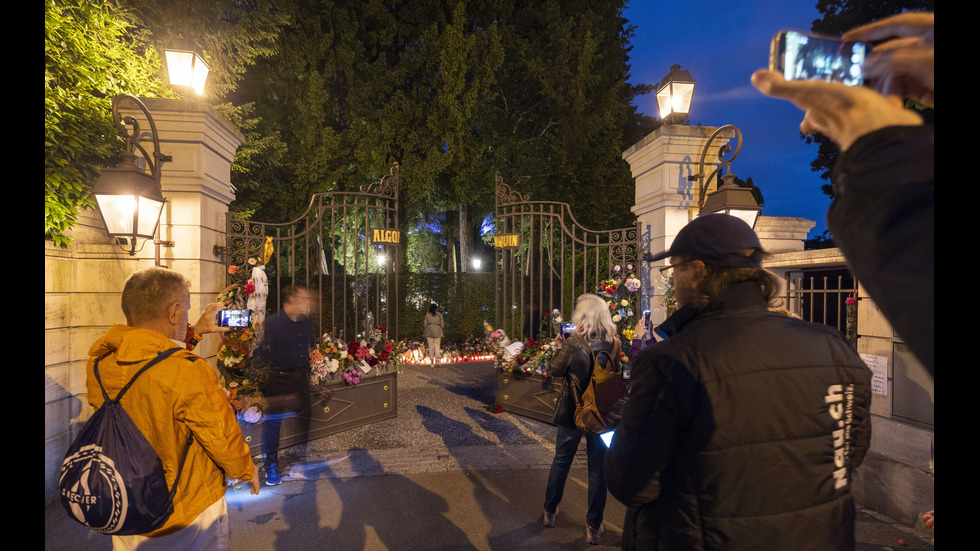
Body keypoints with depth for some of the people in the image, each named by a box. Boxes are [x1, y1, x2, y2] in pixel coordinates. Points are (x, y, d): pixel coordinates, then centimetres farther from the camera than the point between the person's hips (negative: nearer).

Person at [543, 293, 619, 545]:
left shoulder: (572, 345, -18)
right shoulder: (612, 345, -8)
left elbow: (554, 370, -7)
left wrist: (560, 348, 6)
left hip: (572, 413, -1)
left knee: (561, 461, 18)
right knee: (597, 469, 12)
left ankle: (550, 511, 35)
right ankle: (593, 527, 20)